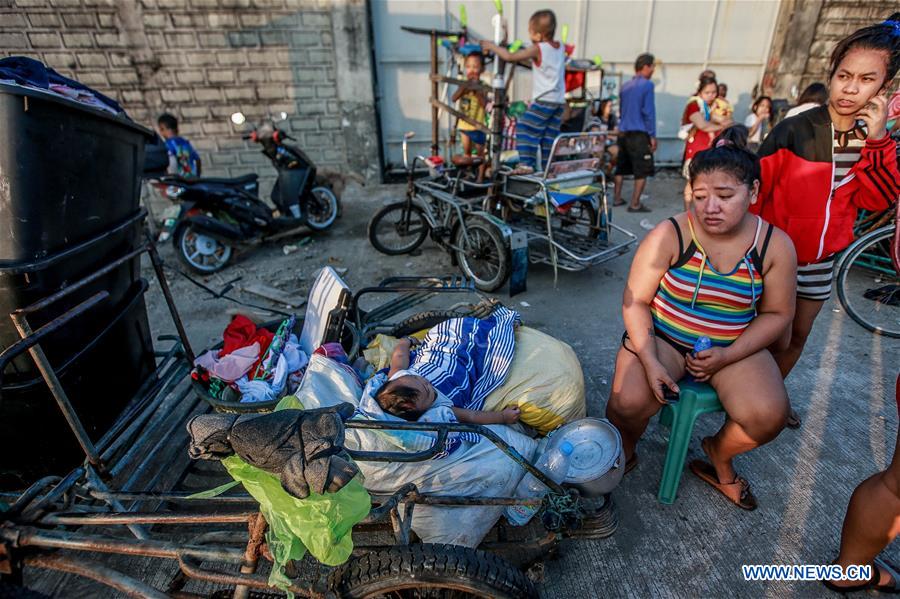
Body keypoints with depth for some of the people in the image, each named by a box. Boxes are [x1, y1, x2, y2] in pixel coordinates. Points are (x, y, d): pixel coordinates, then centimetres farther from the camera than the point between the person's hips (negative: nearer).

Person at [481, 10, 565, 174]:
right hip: (559, 100, 8)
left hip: (544, 99, -8)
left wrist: (491, 46, -2)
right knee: (549, 135, 10)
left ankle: (527, 163, -12)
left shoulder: (537, 49, -10)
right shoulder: (560, 47, 12)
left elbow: (510, 57, -11)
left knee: (525, 128, -5)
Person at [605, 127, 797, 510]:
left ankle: (719, 453, 16)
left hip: (735, 348, 3)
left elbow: (776, 313, 2)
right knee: (629, 403, -25)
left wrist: (727, 356, -13)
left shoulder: (775, 245, -6)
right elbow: (635, 301, -11)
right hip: (661, 338, -2)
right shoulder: (670, 236, -15)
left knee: (769, 416, -21)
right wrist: (649, 361, -22)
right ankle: (624, 453, 13)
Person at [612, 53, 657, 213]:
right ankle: (635, 204, -2)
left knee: (621, 168, 15)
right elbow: (649, 111, -11)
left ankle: (616, 199, 20)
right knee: (642, 171, -1)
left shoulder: (625, 86, 14)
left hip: (623, 133, 7)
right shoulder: (647, 85, -7)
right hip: (639, 134, -7)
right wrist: (652, 135, -7)